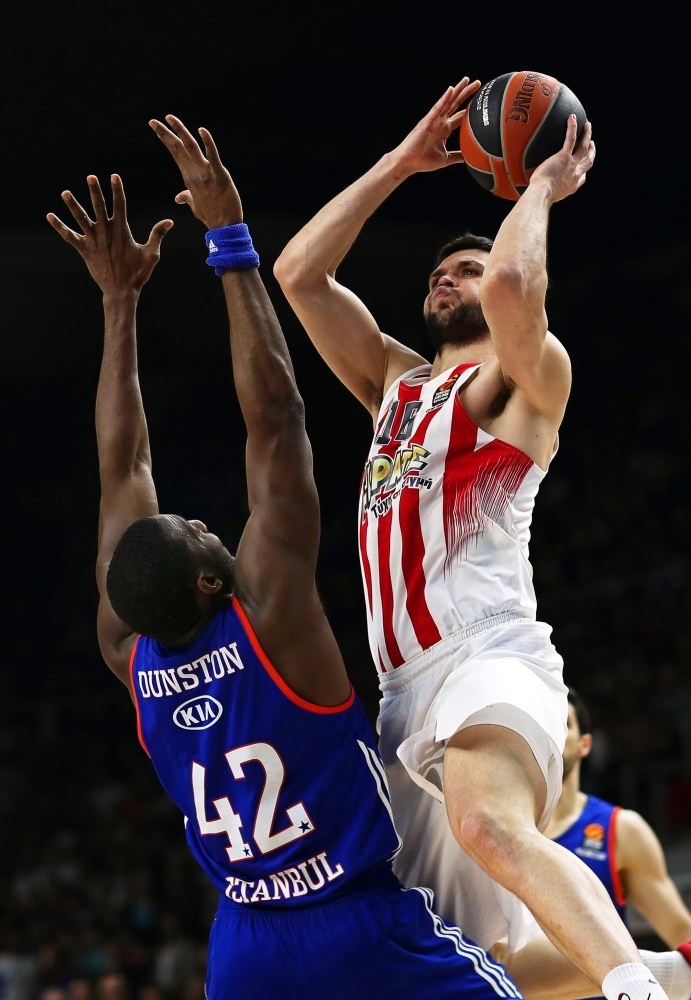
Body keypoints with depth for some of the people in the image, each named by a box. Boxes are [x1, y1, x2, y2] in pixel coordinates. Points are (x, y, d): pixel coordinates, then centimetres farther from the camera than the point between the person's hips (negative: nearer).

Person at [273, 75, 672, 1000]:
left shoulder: (527, 377, 7)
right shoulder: (394, 380, 27)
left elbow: (511, 282, -16)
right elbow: (298, 273, 20)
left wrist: (544, 188, 3)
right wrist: (401, 163, 21)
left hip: (489, 655, -8)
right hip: (406, 684, 8)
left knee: (494, 829, -39)